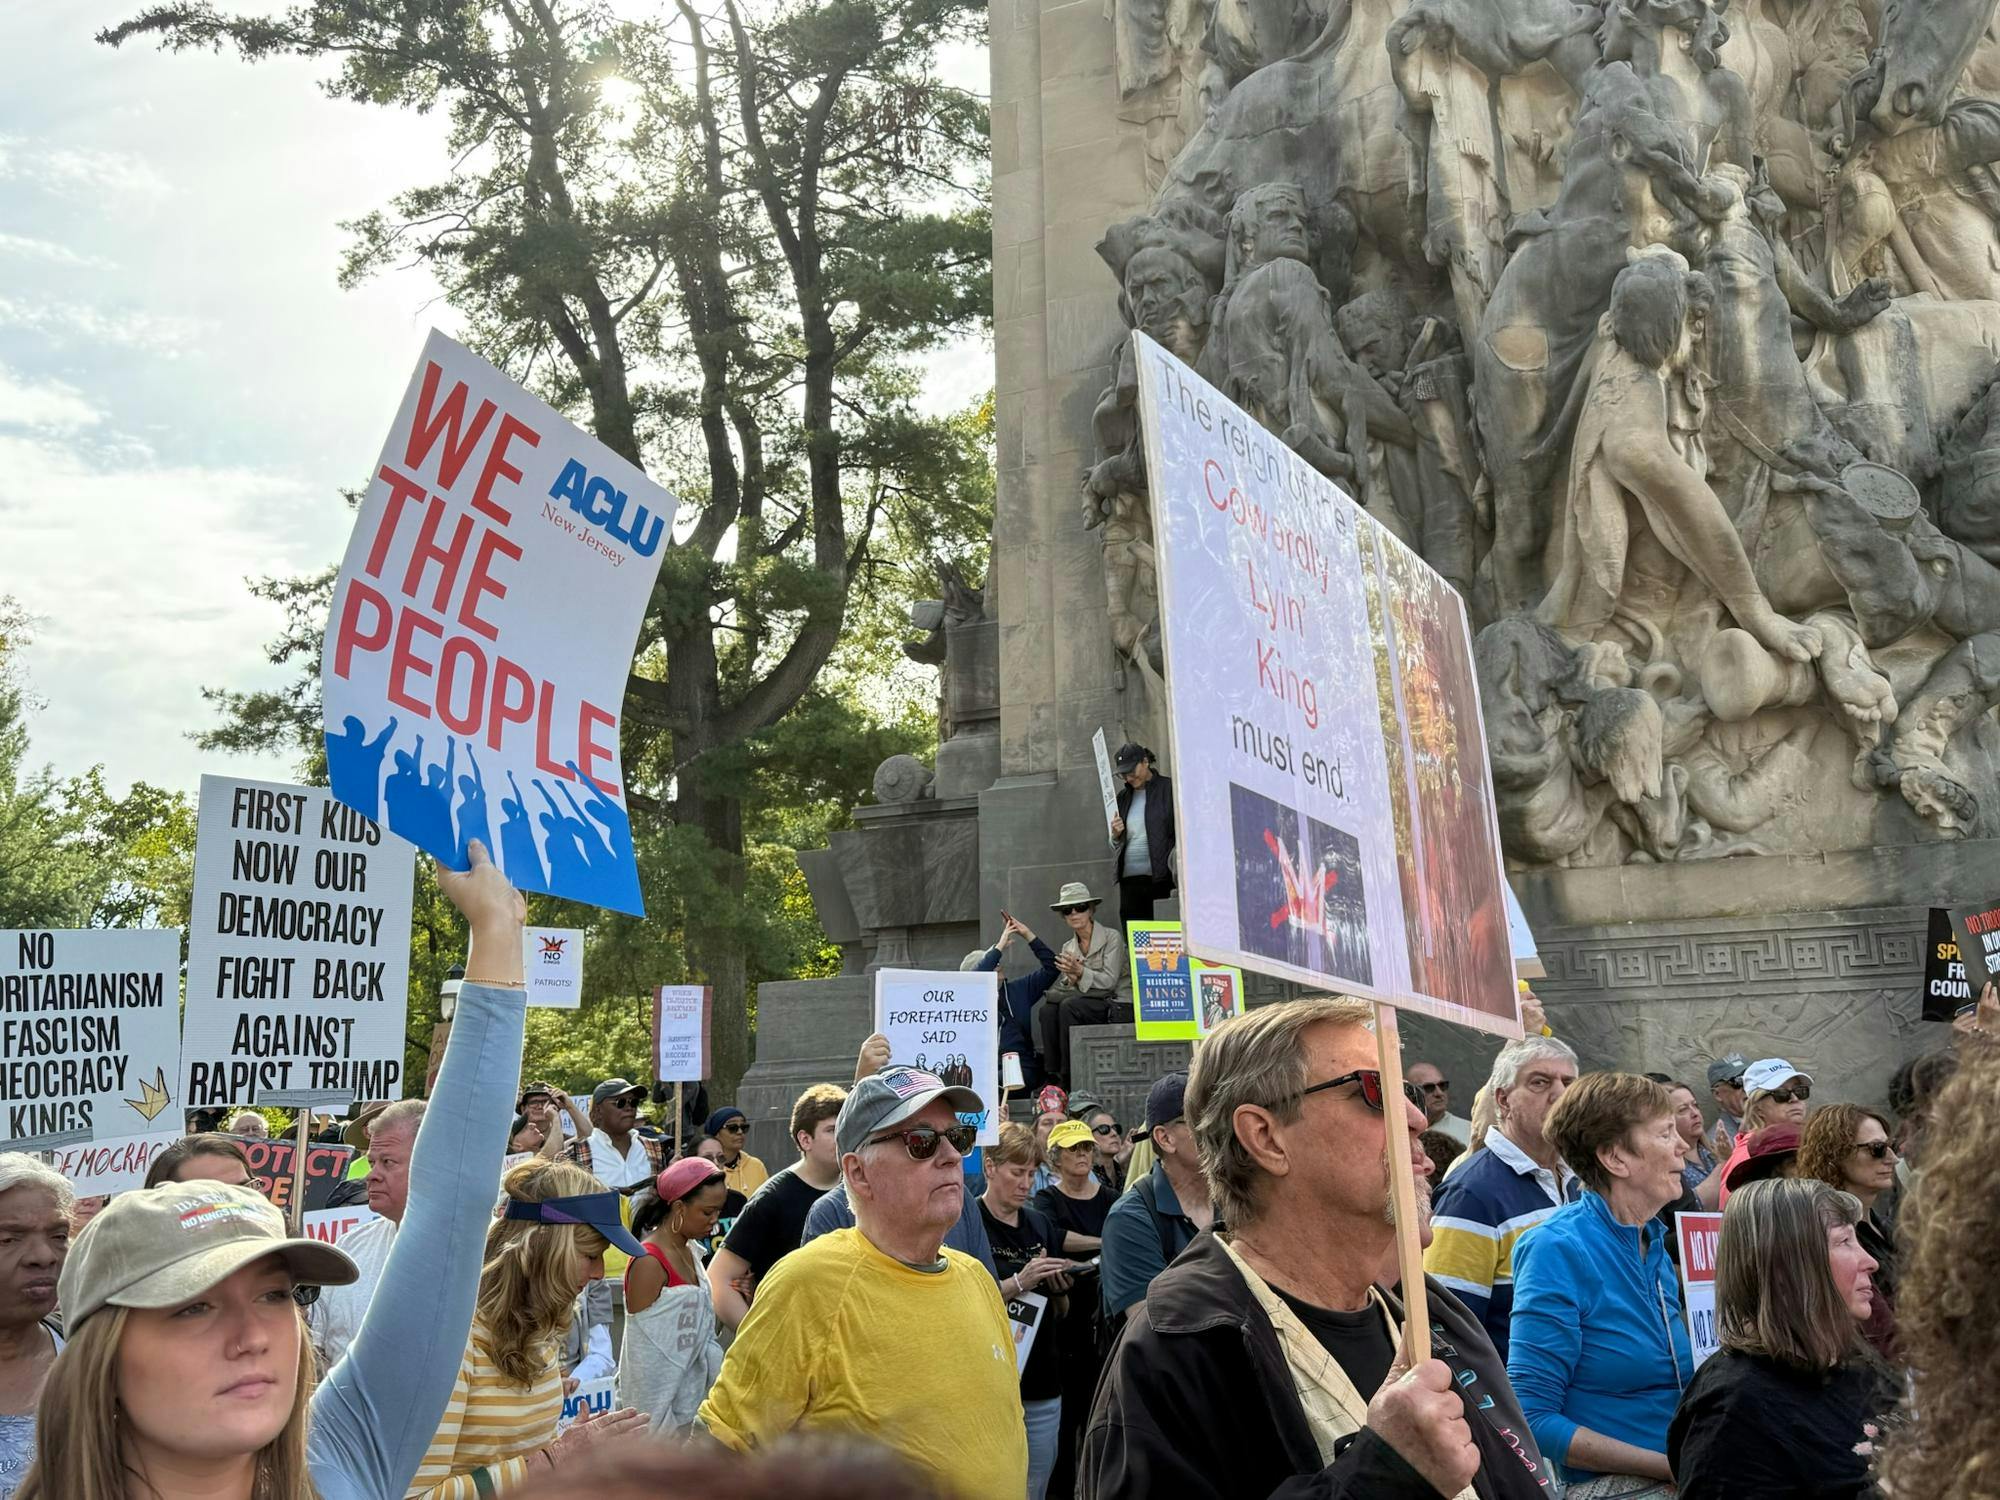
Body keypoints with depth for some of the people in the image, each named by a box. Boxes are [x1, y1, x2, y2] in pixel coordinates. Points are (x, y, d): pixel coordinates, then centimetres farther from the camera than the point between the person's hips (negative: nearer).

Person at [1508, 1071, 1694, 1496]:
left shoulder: (1654, 1242, 11)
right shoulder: (1559, 1250, -12)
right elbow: (1534, 1419, -16)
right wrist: (1670, 1467, -16)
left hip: (1678, 1477, 8)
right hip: (1606, 1485, -8)